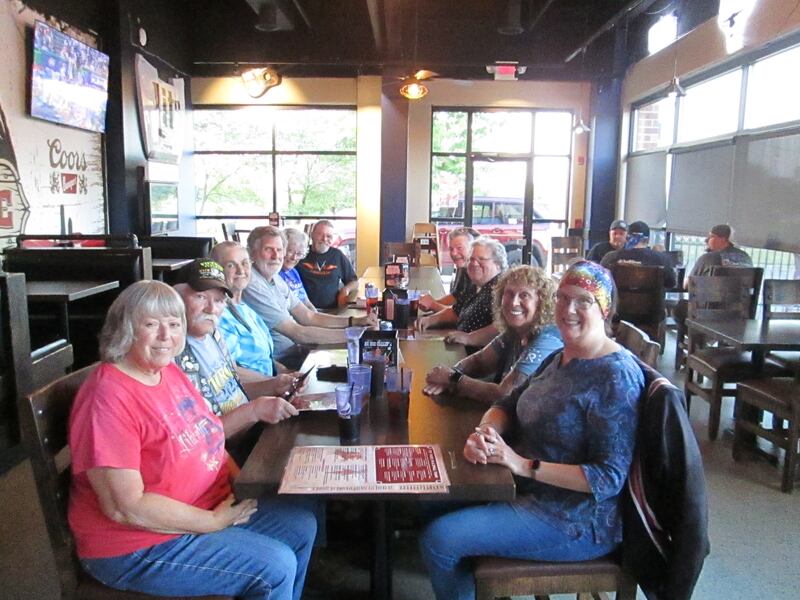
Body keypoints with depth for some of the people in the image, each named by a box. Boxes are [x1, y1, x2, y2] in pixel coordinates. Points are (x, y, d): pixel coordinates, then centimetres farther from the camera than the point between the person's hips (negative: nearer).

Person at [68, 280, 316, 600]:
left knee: (301, 526, 10)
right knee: (276, 567, -15)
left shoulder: (168, 370, 2)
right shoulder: (108, 398, -24)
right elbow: (126, 508, -27)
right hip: (139, 547, -9)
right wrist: (213, 521, -19)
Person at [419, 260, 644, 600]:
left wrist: (525, 465, -27)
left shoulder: (616, 376, -20)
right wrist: (484, 432, -13)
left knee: (438, 539, -13)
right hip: (531, 492, 9)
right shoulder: (562, 358, 6)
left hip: (576, 522, -8)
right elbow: (509, 405, 9)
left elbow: (609, 477, -24)